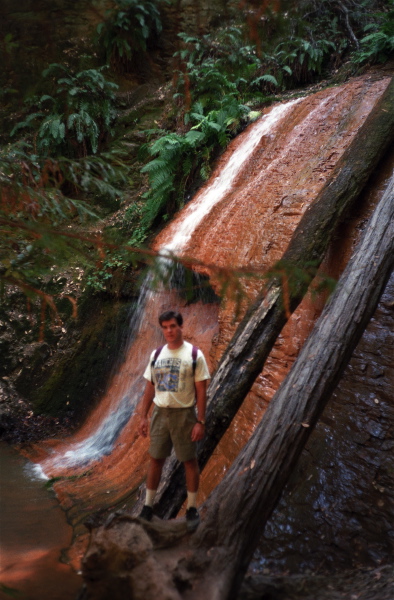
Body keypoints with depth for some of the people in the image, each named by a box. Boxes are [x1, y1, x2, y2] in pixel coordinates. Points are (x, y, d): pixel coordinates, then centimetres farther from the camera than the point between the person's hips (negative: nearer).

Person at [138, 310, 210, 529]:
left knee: (190, 461, 6)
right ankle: (148, 506, 25)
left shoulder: (195, 355, -8)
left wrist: (200, 422, -12)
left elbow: (201, 391, -8)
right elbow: (150, 388, 9)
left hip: (184, 414, -4)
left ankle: (192, 509, 20)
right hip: (160, 413, 4)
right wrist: (143, 416, 5)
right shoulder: (156, 354, 5)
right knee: (155, 460, 11)